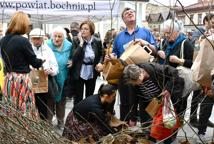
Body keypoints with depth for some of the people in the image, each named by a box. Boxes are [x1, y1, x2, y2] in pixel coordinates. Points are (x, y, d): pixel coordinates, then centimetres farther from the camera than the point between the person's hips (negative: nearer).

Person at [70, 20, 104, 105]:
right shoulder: (76, 41, -10)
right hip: (79, 73, -2)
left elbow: (101, 54, 10)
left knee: (90, 97, 17)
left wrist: (100, 62, -10)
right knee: (78, 98, 5)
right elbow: (74, 57, -20)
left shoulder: (97, 42, -5)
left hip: (92, 73, 2)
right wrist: (81, 43, -23)